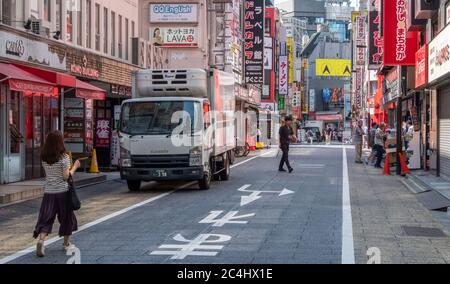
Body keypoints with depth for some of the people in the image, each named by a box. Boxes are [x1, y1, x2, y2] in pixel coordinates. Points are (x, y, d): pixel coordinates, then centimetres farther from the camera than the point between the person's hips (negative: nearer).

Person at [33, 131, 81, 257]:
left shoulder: (44, 158, 3)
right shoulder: (64, 157, -12)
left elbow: (48, 173, 11)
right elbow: (66, 176, -14)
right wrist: (75, 167, 1)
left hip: (48, 191, 3)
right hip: (62, 191, -3)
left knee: (46, 218, 3)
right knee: (66, 216, 14)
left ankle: (41, 240, -20)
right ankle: (66, 243, 25)